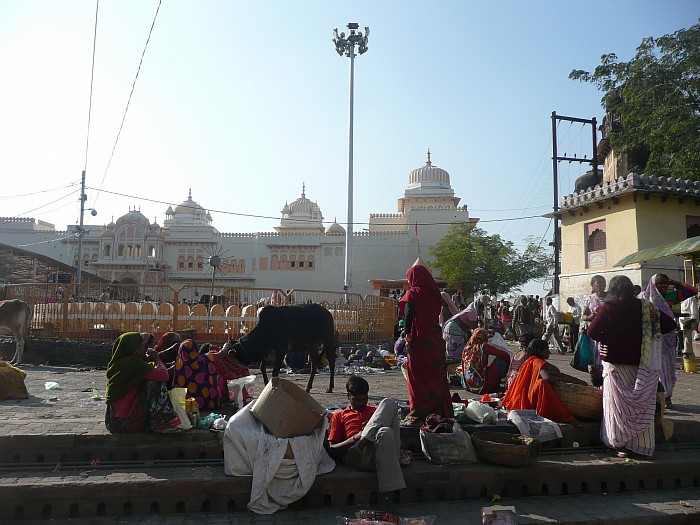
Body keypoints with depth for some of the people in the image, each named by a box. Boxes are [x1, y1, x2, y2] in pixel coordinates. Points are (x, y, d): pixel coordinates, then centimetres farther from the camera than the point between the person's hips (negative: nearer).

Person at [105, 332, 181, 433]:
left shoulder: (118, 362, 11)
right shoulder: (133, 363, -16)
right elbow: (163, 375, -21)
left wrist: (149, 359, 9)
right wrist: (156, 359, -4)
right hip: (126, 422, -10)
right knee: (156, 382, -9)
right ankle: (161, 423, -6)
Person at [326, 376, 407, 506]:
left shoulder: (377, 410, 32)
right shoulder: (339, 416, 26)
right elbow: (331, 450, 14)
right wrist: (355, 438, -3)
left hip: (383, 452, 3)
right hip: (358, 457, -3)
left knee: (389, 403, -19)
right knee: (386, 433, -37)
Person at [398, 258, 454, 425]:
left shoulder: (412, 293, -8)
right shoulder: (433, 293, 8)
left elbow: (409, 314, -19)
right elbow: (436, 314, 10)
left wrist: (407, 334, -16)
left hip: (419, 340, -6)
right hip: (435, 340, 6)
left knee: (418, 376, 2)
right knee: (437, 375, 12)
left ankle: (418, 414, 6)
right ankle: (441, 413, 20)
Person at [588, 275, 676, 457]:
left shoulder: (608, 307, -9)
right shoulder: (645, 307, -2)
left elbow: (592, 332, -13)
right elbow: (670, 325, 1)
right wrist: (646, 333, 10)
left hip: (615, 361, -2)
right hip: (640, 364, 2)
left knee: (619, 402, 9)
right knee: (640, 403, 13)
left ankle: (621, 443, 11)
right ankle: (642, 444, 20)